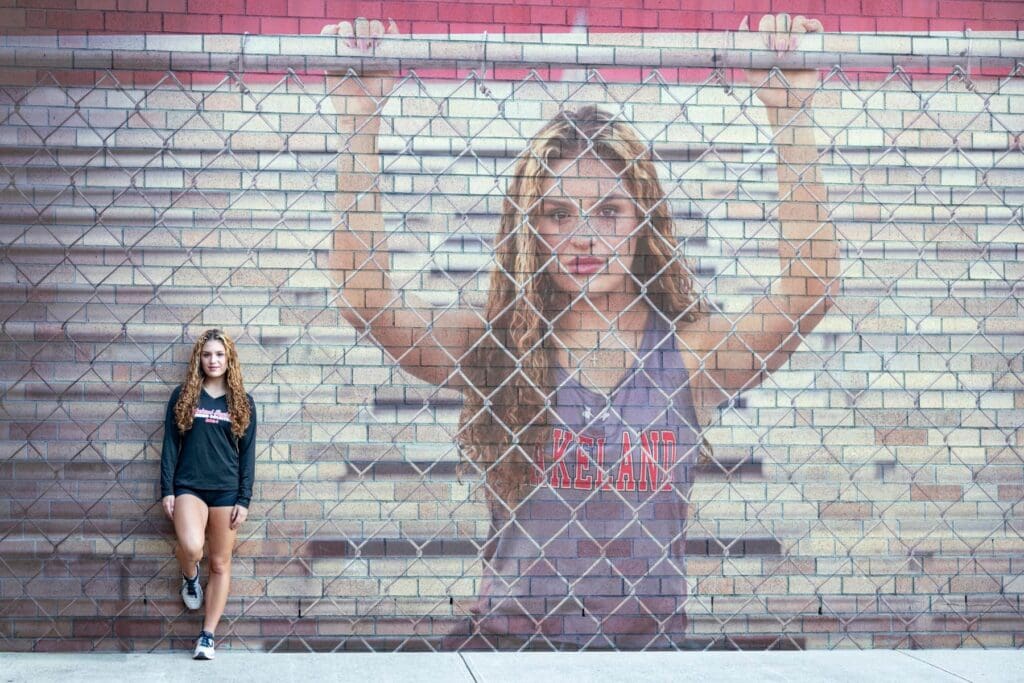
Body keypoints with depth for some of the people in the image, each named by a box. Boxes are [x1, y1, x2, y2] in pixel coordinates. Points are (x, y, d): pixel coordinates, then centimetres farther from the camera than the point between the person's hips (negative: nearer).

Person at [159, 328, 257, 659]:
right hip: (188, 486, -1)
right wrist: (167, 490, -3)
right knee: (191, 548, -24)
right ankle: (189, 577, 12)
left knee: (220, 564, 3)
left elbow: (248, 454, 4)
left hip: (226, 490, 1)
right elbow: (170, 445, 4)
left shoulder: (242, 402, 5)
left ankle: (208, 635, 12)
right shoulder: (183, 396, 4)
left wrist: (244, 499, -2)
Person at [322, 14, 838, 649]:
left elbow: (812, 283, -12)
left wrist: (792, 112, -13)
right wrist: (359, 119, -14)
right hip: (507, 645, 0)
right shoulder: (491, 349, 1)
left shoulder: (694, 352, 0)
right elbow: (364, 293, -11)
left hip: (653, 648, 1)